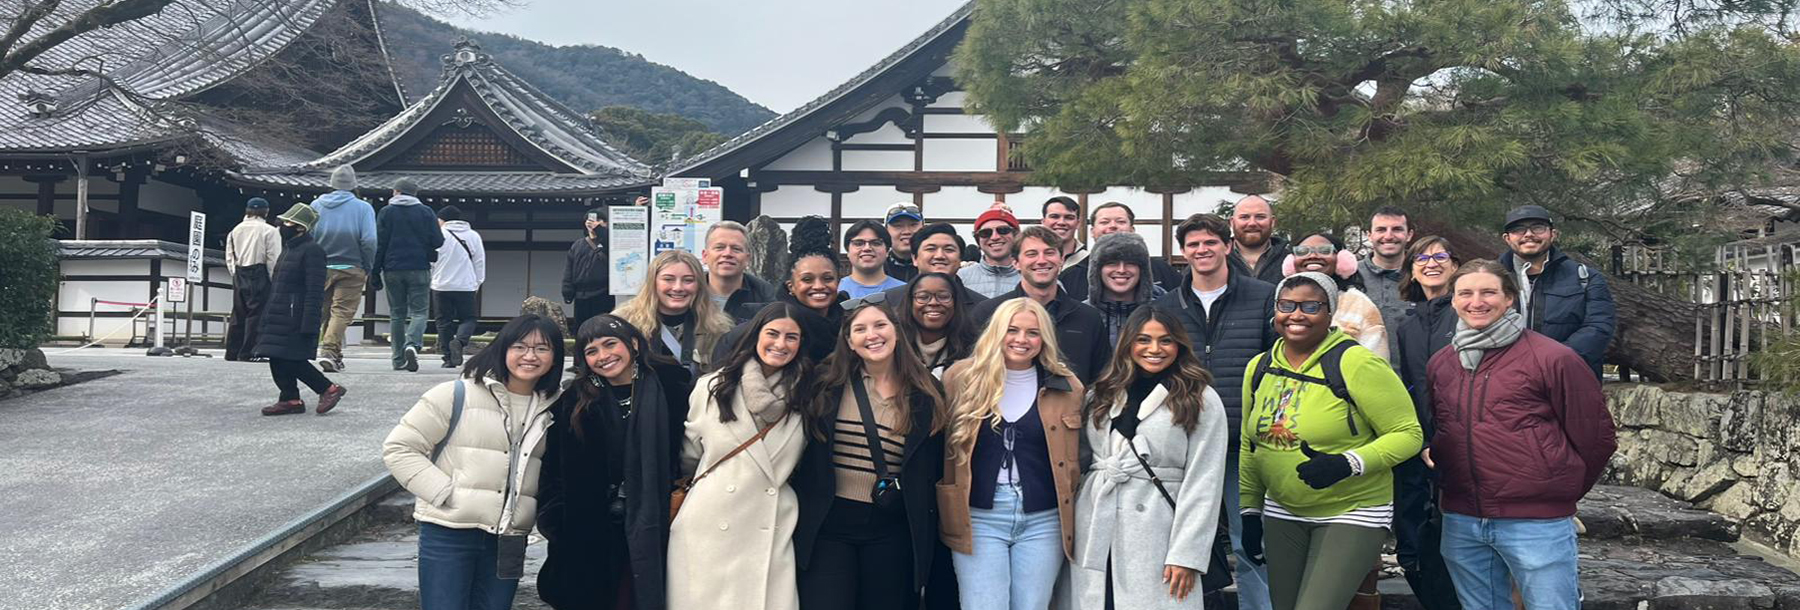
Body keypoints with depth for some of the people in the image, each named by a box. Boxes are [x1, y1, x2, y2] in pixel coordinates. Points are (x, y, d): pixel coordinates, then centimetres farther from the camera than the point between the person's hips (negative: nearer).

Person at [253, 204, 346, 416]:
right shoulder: (289, 248, 18)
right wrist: (267, 316, 22)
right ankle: (290, 399, 15)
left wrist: (309, 325, -23)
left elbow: (314, 291, -19)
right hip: (279, 317, 10)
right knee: (277, 359, 7)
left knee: (290, 360, -11)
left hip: (295, 317, -10)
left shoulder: (311, 251, -13)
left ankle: (328, 389, 0)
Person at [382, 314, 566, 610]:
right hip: (448, 534, -4)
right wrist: (443, 492, -11)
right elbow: (398, 447, -5)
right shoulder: (457, 394, -6)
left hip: (509, 541, 4)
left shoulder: (555, 408, 6)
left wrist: (541, 512, 3)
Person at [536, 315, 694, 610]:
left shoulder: (674, 388, -3)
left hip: (652, 529, -2)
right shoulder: (574, 404, 4)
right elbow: (552, 470, 7)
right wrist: (555, 523, 1)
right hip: (589, 537, 2)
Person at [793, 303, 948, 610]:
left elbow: (932, 471, 6)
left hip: (893, 530, 1)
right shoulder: (828, 384, -1)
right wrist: (798, 514, 1)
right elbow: (804, 451, 6)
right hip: (828, 523, 0)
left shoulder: (926, 393, 1)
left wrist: (927, 538, 6)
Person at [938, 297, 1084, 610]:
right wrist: (946, 513, 5)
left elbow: (1071, 462, 12)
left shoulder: (1067, 387, 5)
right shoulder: (960, 378, 1)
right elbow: (944, 447, 7)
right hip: (979, 519, -1)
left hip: (1043, 522, 1)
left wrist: (1068, 512, 9)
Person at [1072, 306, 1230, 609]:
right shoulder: (1101, 395, 13)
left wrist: (1186, 554, -11)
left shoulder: (1201, 400, -1)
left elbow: (1204, 480, -5)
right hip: (1096, 534, 4)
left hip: (1157, 537, -4)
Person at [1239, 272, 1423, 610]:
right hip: (1282, 513, 6)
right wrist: (1249, 509, 11)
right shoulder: (1259, 368, 4)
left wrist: (1349, 463, -27)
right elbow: (1249, 446, 13)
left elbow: (1408, 434, -15)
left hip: (1353, 513, -6)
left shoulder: (1355, 363, -15)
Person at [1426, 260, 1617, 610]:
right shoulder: (1439, 364, 9)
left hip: (1537, 524, -5)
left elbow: (1596, 436, -1)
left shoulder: (1553, 358, -8)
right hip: (1461, 523, 5)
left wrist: (1562, 491, 7)